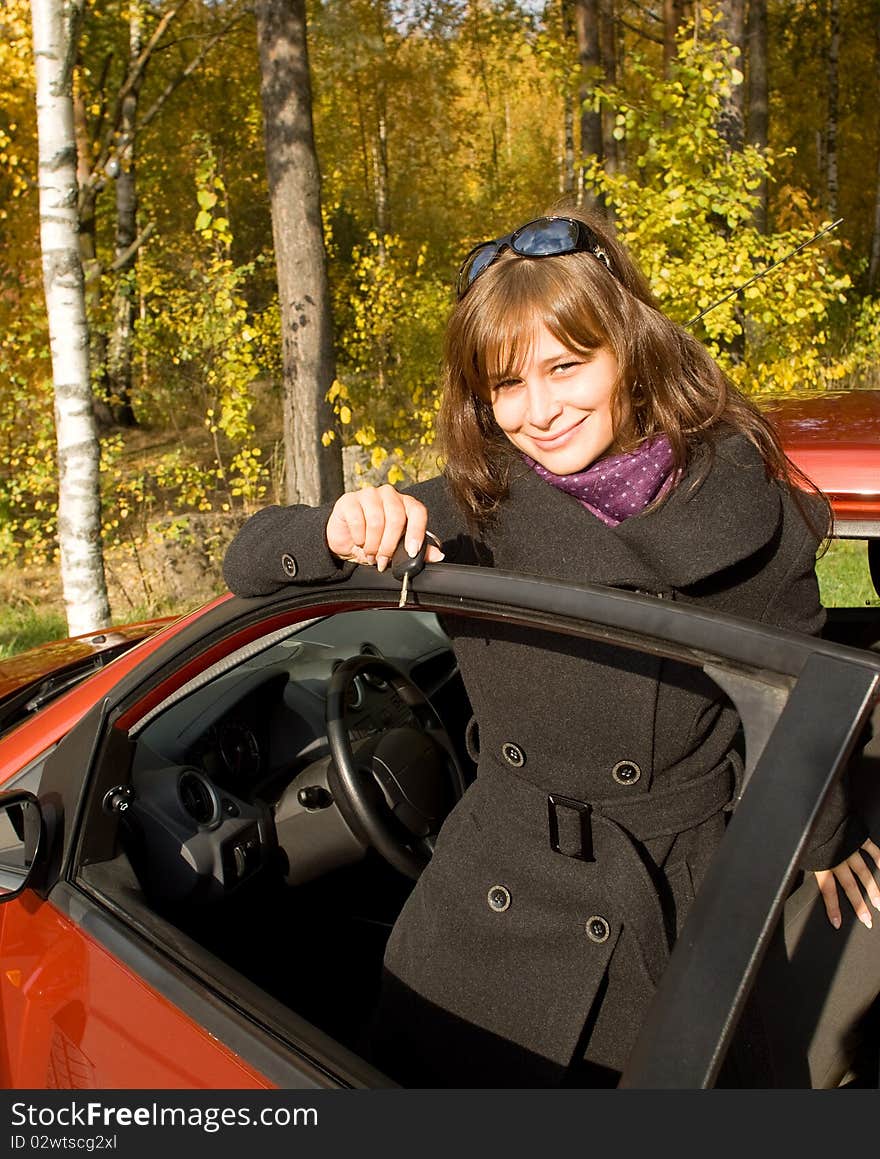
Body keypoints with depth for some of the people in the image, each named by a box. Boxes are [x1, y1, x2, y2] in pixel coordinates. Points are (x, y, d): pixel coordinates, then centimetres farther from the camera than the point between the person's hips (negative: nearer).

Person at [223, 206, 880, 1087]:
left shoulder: (743, 506, -9)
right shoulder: (473, 511, -8)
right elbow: (250, 563, -10)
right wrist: (343, 530, -32)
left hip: (691, 908, 0)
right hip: (497, 912, 1)